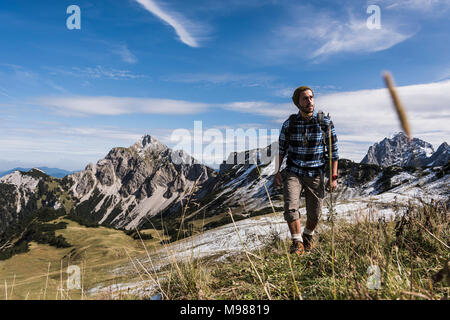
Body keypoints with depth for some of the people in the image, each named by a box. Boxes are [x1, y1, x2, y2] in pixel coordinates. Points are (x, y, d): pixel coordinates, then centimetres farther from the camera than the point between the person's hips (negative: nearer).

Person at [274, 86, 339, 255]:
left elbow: (334, 151, -2)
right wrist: (277, 172, 1)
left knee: (315, 214, 8)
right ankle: (297, 243, 2)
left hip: (315, 174, 0)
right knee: (291, 207, -17)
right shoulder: (289, 124, -4)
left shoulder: (325, 122, -6)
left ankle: (308, 235, 39)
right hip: (293, 173, 0)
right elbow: (281, 149, 7)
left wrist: (334, 177, -6)